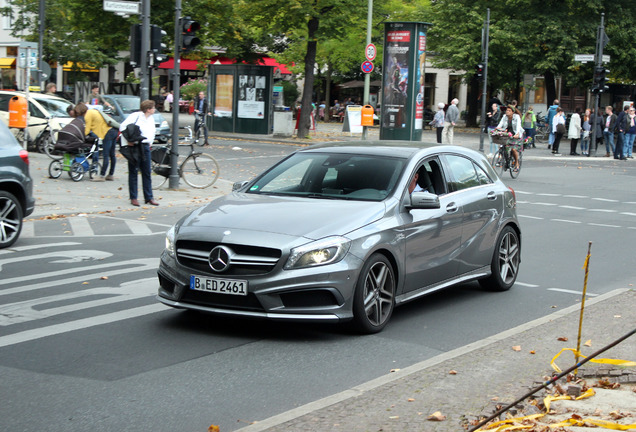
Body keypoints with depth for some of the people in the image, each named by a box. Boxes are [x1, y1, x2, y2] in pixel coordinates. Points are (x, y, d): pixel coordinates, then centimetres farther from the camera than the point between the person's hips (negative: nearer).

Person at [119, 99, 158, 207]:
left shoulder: (151, 118, 14)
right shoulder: (136, 116, -8)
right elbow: (123, 126, -12)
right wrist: (127, 141, -16)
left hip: (145, 147, 6)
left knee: (147, 173, 7)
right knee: (133, 172, 1)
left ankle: (149, 197, 12)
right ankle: (133, 198, 5)